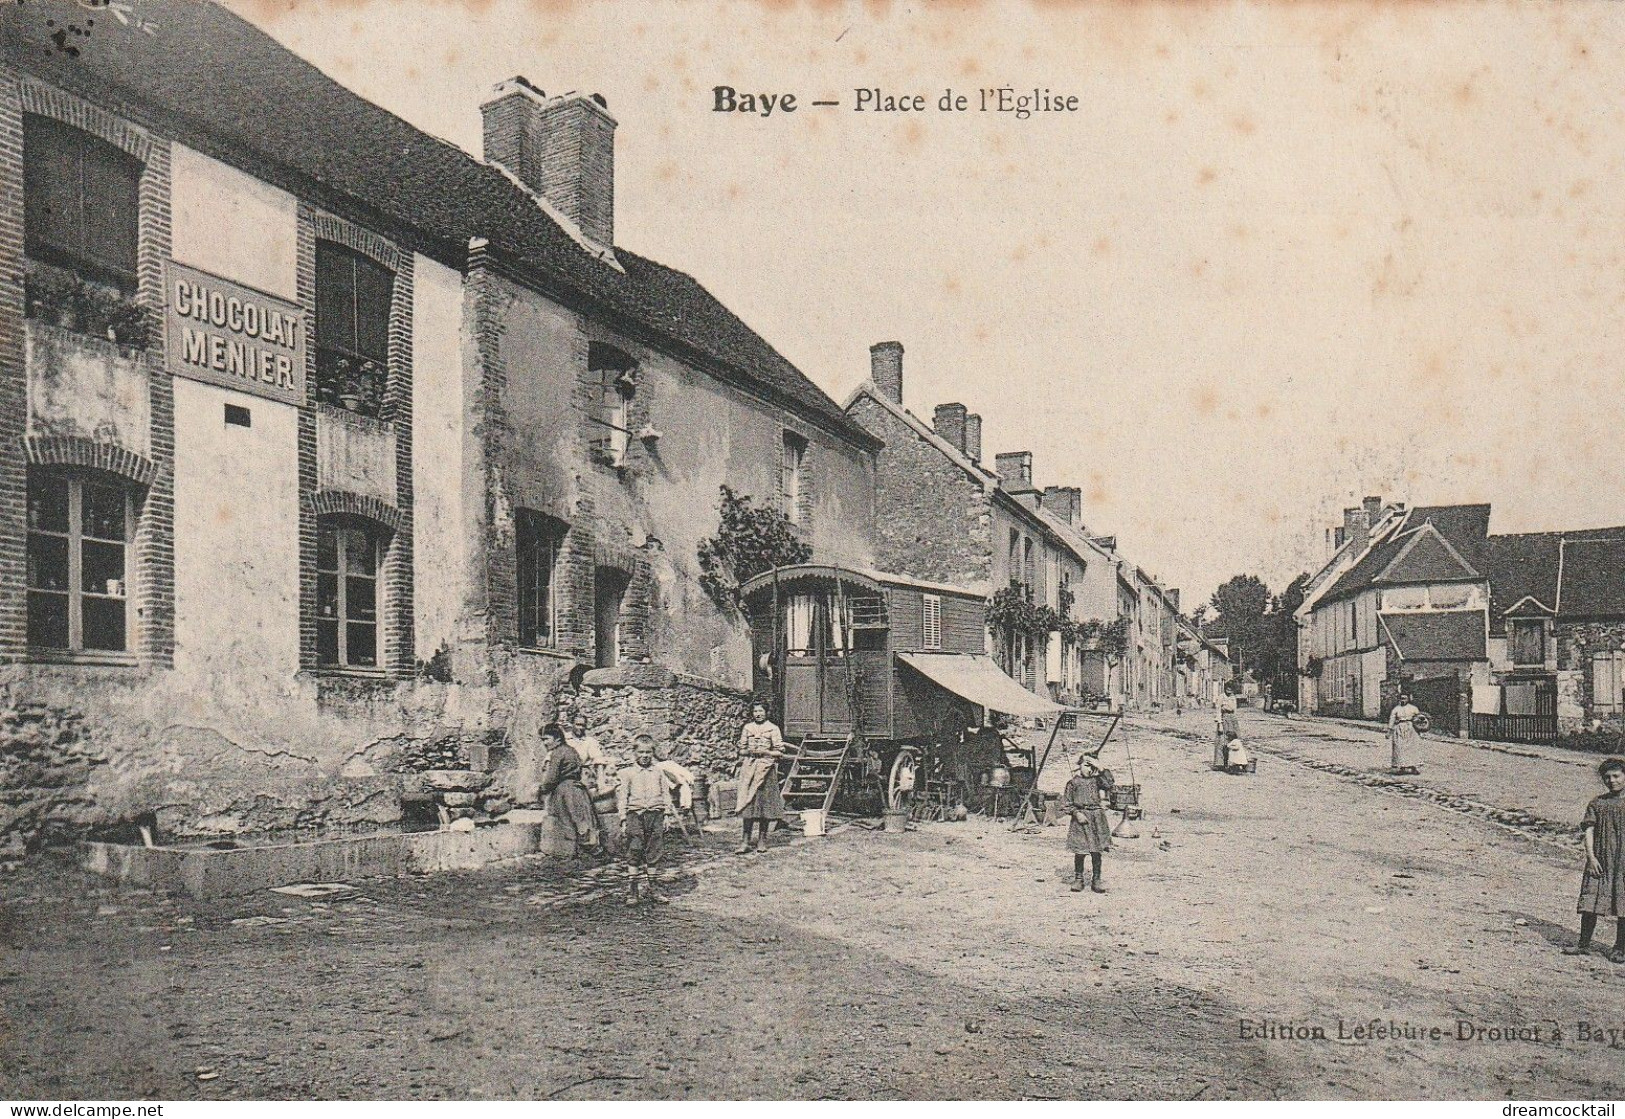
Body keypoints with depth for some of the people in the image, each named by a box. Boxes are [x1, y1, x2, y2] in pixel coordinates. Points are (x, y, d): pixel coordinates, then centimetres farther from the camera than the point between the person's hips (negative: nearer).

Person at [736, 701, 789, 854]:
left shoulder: (773, 729, 3)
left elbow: (780, 752, 0)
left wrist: (764, 752, -12)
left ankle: (763, 840, 10)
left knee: (765, 802, -1)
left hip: (766, 768, -2)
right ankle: (746, 842, -5)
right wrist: (750, 751, -6)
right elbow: (741, 750, 14)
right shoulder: (747, 728, 11)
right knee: (748, 803, -5)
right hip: (749, 768, 2)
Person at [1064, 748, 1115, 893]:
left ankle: (1096, 880, 11)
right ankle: (1078, 880, 12)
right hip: (1080, 817, -2)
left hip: (1097, 817, 2)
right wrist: (1077, 813, -10)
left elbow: (1109, 785, -12)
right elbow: (1067, 801, 2)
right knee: (1079, 851, -1)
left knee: (1097, 851, 3)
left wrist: (1101, 769, -12)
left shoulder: (1096, 780, 7)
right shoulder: (1074, 782, 3)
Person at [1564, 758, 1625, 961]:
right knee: (1590, 904, 2)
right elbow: (1589, 830, 3)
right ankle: (1584, 944, 11)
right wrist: (1590, 856, -8)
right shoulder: (1597, 803, 7)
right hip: (1599, 860, 2)